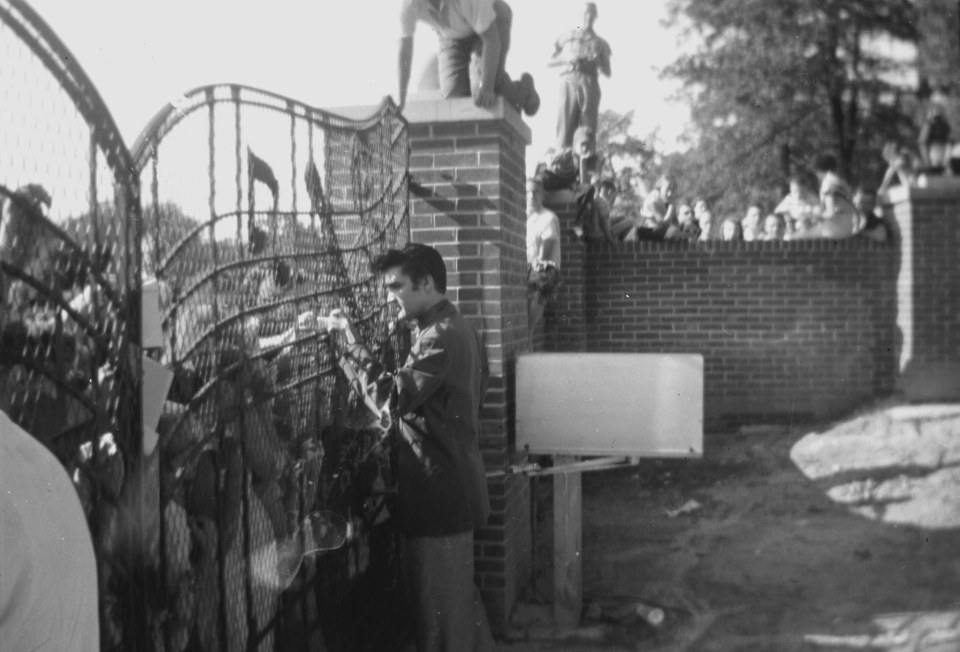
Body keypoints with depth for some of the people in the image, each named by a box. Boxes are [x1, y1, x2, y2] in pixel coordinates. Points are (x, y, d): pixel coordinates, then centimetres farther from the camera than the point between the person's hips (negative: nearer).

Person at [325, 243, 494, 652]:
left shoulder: (440, 336, -19)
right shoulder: (456, 328, 14)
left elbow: (393, 398, -25)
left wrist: (353, 343, -22)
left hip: (438, 492, -10)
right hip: (455, 488, 10)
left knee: (439, 608, 0)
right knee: (458, 598, 21)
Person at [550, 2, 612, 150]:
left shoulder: (600, 43, 24)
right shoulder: (567, 37, 22)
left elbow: (607, 72, 20)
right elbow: (549, 61, 17)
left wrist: (598, 62, -1)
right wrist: (566, 59, -2)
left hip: (590, 84, 1)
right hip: (569, 82, -1)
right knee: (565, 126, -15)